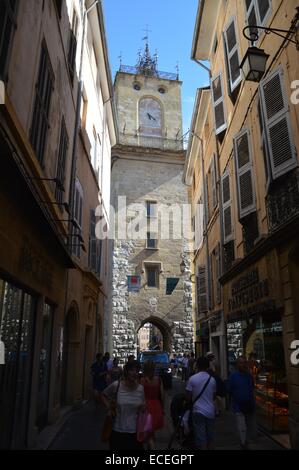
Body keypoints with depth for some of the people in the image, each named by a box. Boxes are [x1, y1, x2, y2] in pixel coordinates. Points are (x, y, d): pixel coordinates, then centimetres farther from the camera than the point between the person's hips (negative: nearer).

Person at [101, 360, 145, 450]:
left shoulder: (141, 388, -6)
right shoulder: (116, 385, -14)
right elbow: (104, 395, 4)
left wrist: (143, 407, -11)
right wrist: (109, 408, -9)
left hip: (134, 431, 2)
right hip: (117, 431, -1)